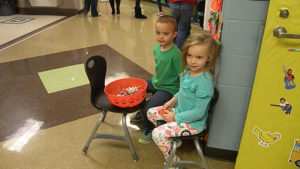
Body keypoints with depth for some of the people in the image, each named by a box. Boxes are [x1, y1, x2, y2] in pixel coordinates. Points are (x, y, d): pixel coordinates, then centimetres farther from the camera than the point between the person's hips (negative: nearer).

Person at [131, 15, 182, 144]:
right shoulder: (156, 48, -2)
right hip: (156, 82, 8)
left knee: (149, 107, -21)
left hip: (169, 88, -8)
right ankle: (141, 112, 36)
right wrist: (156, 79, 17)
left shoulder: (176, 54, -26)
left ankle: (148, 130, 9)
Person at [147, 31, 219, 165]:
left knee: (157, 134, -14)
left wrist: (175, 117, -17)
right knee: (151, 113, 12)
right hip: (180, 110, 9)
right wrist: (174, 100, -1)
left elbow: (198, 112, -26)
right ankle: (171, 138, 27)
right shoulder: (188, 70, -6)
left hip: (193, 122, -8)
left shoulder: (204, 81, -31)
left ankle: (173, 161, 11)